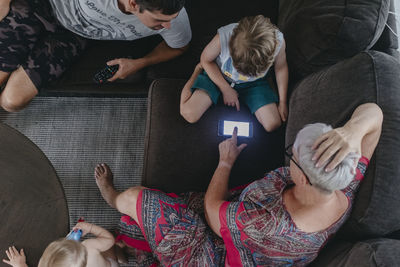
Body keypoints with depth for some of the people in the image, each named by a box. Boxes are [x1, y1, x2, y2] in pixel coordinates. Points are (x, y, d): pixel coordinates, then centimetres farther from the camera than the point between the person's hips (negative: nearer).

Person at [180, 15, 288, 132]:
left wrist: (282, 102, -2)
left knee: (273, 124, -9)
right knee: (189, 114, -13)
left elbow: (281, 67, -8)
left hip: (253, 83, 2)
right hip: (217, 75, -1)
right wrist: (226, 89, -13)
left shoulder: (278, 41, -31)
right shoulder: (223, 37, -37)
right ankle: (198, 70, 15)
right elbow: (206, 60, -15)